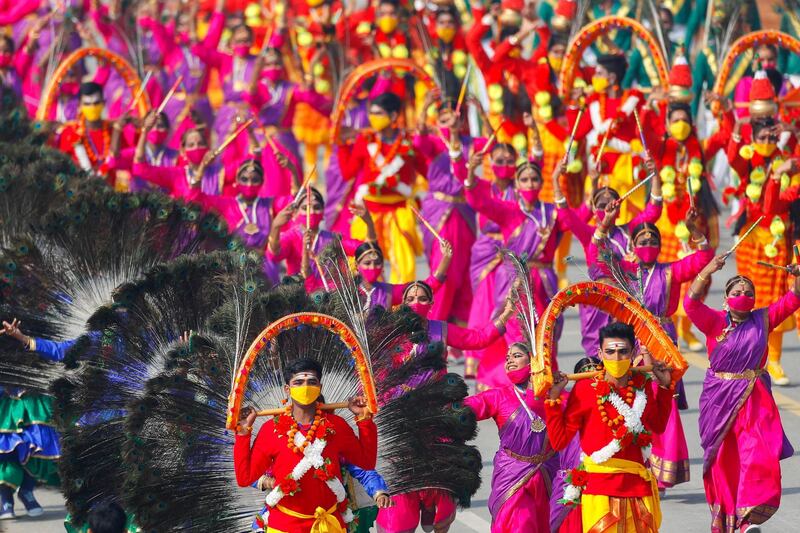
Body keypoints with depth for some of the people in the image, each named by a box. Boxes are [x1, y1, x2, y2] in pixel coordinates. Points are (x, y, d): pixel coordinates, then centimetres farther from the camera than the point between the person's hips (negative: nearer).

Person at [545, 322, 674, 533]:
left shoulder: (642, 386, 7)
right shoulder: (586, 389, -6)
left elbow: (658, 426, 26)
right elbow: (559, 441, -7)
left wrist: (665, 386, 19)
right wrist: (553, 398, -14)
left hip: (638, 490, 4)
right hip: (599, 490, -4)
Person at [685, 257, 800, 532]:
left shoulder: (763, 320, 4)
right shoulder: (714, 322, -5)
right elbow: (691, 302, -20)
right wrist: (707, 271, -31)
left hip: (754, 400, 1)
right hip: (720, 399, -1)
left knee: (759, 455, -15)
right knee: (722, 458, 9)